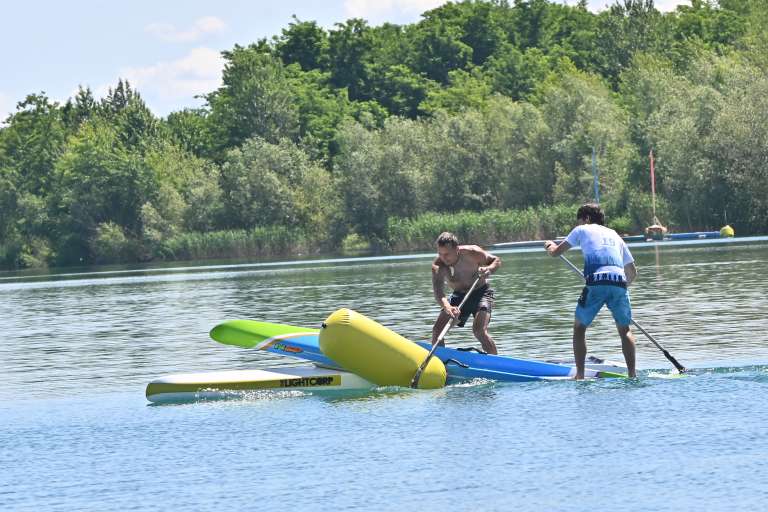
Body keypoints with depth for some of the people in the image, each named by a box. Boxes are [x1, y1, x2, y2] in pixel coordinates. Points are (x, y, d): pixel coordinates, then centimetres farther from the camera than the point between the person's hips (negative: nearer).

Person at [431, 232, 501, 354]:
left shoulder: (470, 253, -26)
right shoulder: (438, 265, -24)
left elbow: (496, 260, -13)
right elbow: (438, 292, -39)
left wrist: (489, 269, -38)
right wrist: (447, 307, -61)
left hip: (481, 292, -3)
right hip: (459, 295, 3)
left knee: (479, 330, -25)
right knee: (437, 329, -7)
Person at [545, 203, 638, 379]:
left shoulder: (582, 230, 20)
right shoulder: (615, 236, 31)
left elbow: (556, 252, 24)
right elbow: (632, 271, 33)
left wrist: (549, 246, 47)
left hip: (596, 282, -3)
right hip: (619, 282, 3)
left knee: (579, 327, 13)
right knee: (624, 330, 17)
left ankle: (580, 375, 5)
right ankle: (632, 374, 5)